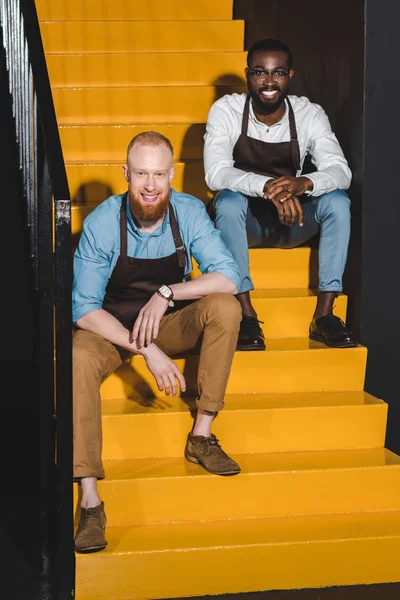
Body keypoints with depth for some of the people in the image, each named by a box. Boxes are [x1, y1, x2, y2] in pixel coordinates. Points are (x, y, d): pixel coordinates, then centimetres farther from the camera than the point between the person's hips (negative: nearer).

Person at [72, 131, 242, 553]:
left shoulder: (189, 212, -15)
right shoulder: (101, 223, -21)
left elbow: (229, 277, -20)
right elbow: (84, 308, -21)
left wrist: (167, 293, -33)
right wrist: (146, 350, -31)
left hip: (173, 322, 2)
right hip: (112, 326, -2)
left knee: (225, 307, -25)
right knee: (78, 358, -34)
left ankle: (201, 436, -17)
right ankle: (89, 499, -34)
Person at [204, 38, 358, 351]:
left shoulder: (310, 114, -9)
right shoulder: (226, 110, -13)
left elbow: (341, 171, -21)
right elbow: (215, 174, -27)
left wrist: (303, 183, -44)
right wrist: (267, 187, -45)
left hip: (291, 220, 2)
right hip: (242, 219, -2)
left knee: (337, 201, -25)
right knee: (229, 200, -34)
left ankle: (324, 314, -23)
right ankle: (246, 313, -30)